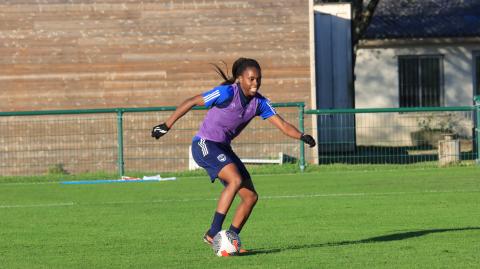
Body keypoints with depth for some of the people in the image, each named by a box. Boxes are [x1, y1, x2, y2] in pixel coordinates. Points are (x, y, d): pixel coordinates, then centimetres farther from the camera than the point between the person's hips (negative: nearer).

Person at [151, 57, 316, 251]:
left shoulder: (259, 102, -1)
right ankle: (212, 233, -25)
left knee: (251, 196, 1)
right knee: (236, 180, -29)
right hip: (204, 145, -8)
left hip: (223, 148, 8)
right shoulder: (227, 93, -19)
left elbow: (282, 125, -6)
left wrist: (302, 136, -25)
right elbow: (191, 102, -12)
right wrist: (167, 126, -10)